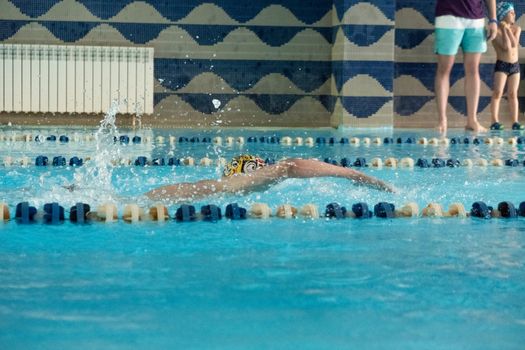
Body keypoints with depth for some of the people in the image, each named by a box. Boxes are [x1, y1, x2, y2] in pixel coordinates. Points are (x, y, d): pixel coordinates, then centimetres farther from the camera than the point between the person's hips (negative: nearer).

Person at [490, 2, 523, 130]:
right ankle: (495, 122, -12)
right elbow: (506, 47, -21)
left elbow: (514, 44, -11)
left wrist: (508, 28, -11)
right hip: (501, 65, -5)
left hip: (515, 66, 5)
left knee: (513, 94, 5)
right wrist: (504, 29, -16)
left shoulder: (516, 28, 5)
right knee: (497, 93, -11)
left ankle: (515, 122, 4)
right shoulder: (496, 30, -12)